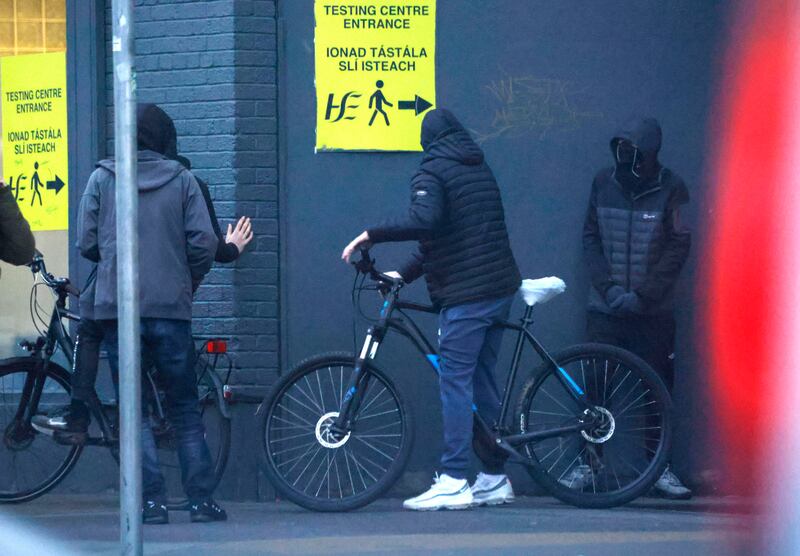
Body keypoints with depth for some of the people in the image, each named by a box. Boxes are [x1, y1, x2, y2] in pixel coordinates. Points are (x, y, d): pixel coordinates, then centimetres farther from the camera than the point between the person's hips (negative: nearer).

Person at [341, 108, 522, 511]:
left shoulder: (431, 173, -6)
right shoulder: (481, 170, 20)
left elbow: (424, 221, -26)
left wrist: (371, 235, -18)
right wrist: (406, 273, 20)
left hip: (464, 295, -8)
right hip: (500, 289, 8)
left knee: (455, 382, -8)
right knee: (482, 380, 13)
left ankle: (453, 482, -12)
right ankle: (494, 479, 15)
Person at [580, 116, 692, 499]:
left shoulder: (671, 189, -4)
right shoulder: (603, 183, 3)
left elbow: (679, 247, -5)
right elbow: (590, 237, 6)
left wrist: (643, 294, -11)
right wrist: (608, 286, -7)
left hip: (652, 311, -2)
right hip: (605, 309, 2)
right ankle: (587, 463, 8)